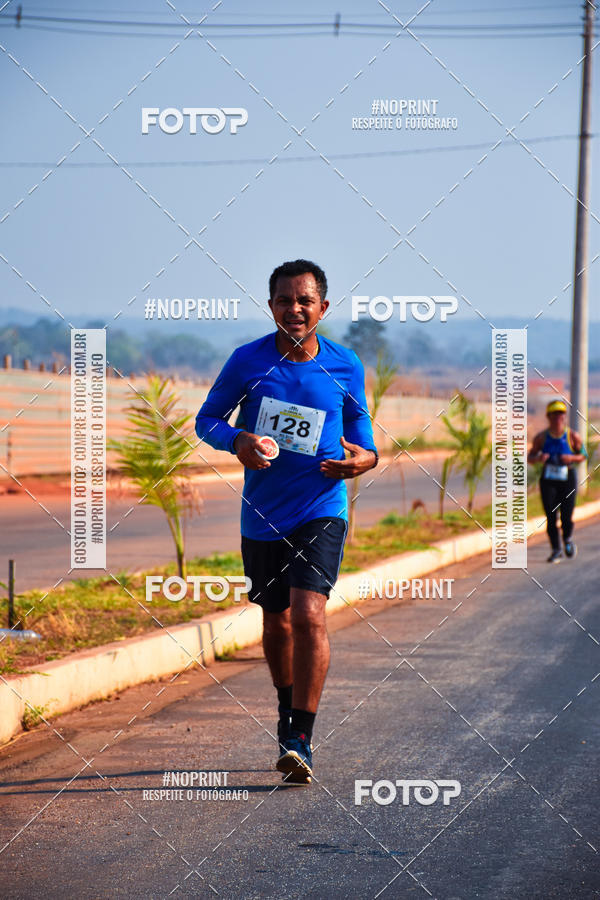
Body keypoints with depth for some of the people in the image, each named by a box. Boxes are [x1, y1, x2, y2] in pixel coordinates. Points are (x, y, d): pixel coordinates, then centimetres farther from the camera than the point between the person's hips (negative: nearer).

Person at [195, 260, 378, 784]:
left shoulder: (345, 366, -1)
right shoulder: (248, 361, -3)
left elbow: (358, 422, 13)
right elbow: (207, 419, 5)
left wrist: (365, 457, -10)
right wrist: (236, 440, -18)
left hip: (322, 510, -2)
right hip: (262, 517, 2)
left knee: (309, 614, -19)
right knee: (276, 621, 16)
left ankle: (301, 741, -17)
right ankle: (288, 707, 43)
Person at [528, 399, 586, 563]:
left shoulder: (573, 437, -6)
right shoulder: (541, 437, -3)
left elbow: (583, 455, 5)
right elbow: (530, 457, 5)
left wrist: (572, 458, -16)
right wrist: (538, 458, -18)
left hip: (568, 480, -1)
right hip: (548, 480, 1)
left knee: (566, 517, -4)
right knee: (551, 517, -6)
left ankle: (568, 538, 30)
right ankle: (556, 550, 9)